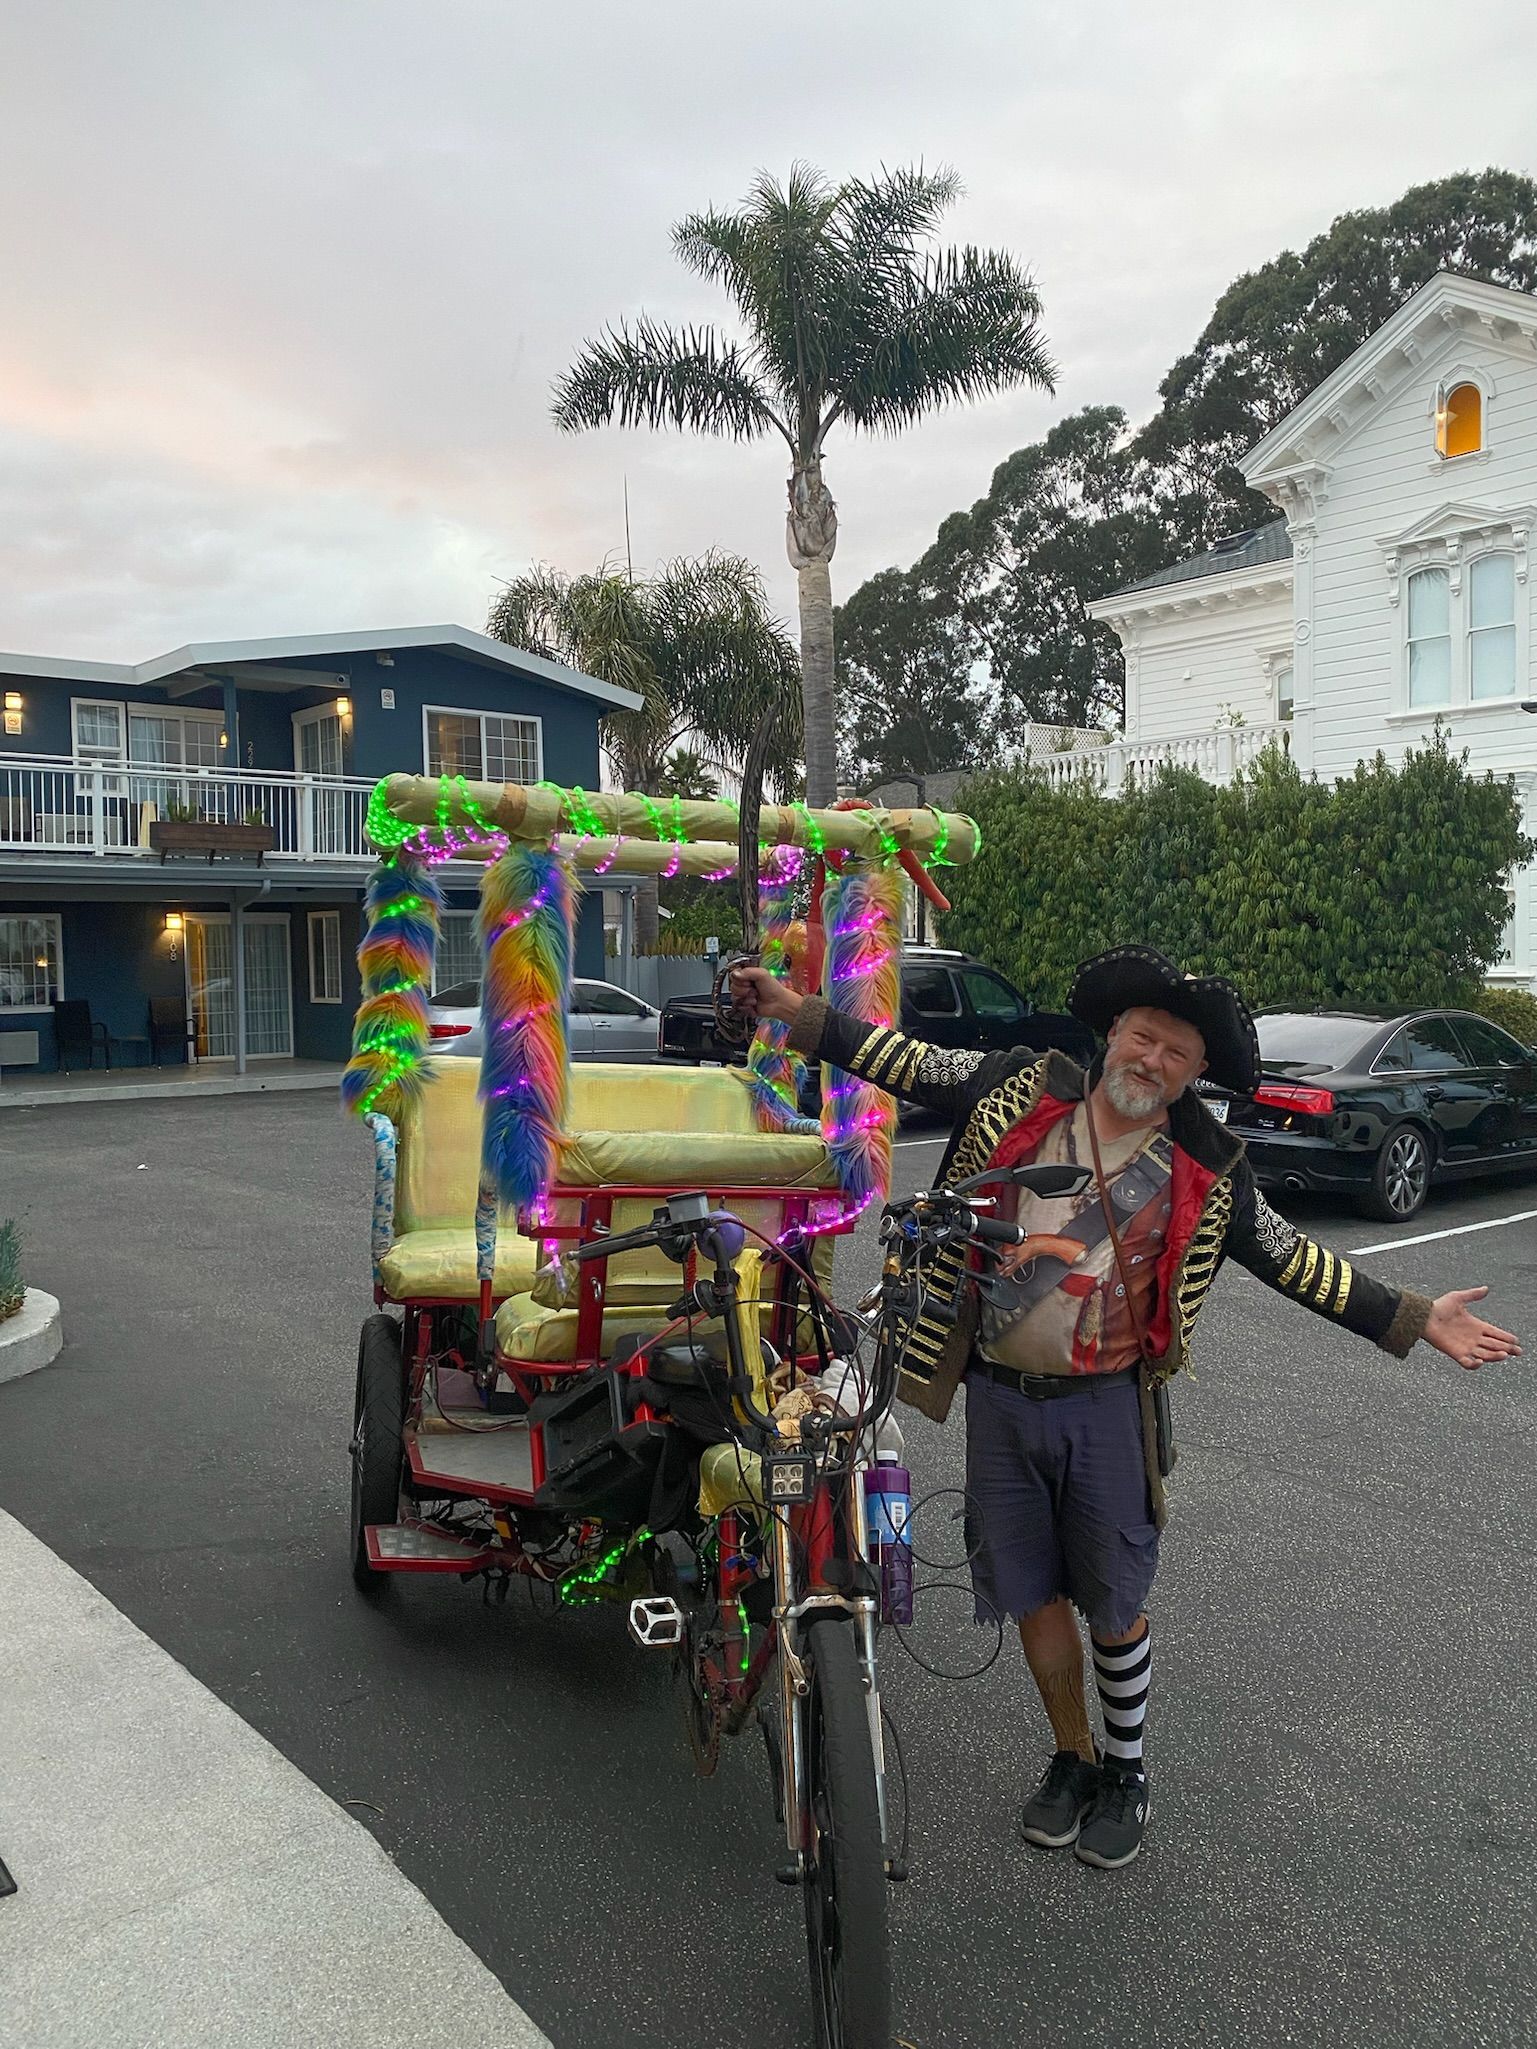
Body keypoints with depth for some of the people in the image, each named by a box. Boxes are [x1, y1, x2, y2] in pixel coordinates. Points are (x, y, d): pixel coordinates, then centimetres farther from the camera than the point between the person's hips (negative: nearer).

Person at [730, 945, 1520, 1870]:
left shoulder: (1207, 1171, -5)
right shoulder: (1023, 1091, -3)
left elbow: (1297, 1262, 2)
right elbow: (909, 1063, 1)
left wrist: (1416, 1319, -2)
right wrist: (797, 1011, -3)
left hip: (1107, 1409, -1)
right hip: (999, 1400, 2)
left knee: (1114, 1606, 11)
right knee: (1034, 1595, 14)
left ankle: (1127, 1771, 36)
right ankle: (1073, 1760, 38)